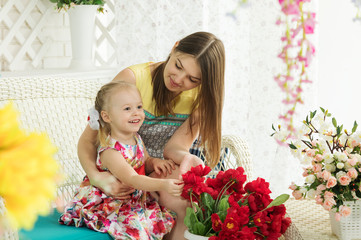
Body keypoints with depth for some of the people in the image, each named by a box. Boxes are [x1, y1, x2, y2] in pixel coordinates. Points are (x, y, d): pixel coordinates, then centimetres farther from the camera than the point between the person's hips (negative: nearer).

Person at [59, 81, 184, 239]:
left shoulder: (136, 139, 1)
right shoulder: (110, 151, -25)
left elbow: (145, 163, 17)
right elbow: (132, 179, -35)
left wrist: (154, 162, -7)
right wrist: (162, 185, -47)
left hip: (136, 201, 8)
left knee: (163, 219, -9)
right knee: (136, 226, -30)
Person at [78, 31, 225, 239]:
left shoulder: (201, 96, -2)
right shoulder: (133, 78, -13)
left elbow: (172, 148, -10)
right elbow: (87, 140, -11)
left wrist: (187, 158, -34)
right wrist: (96, 177, -30)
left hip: (168, 172, 4)